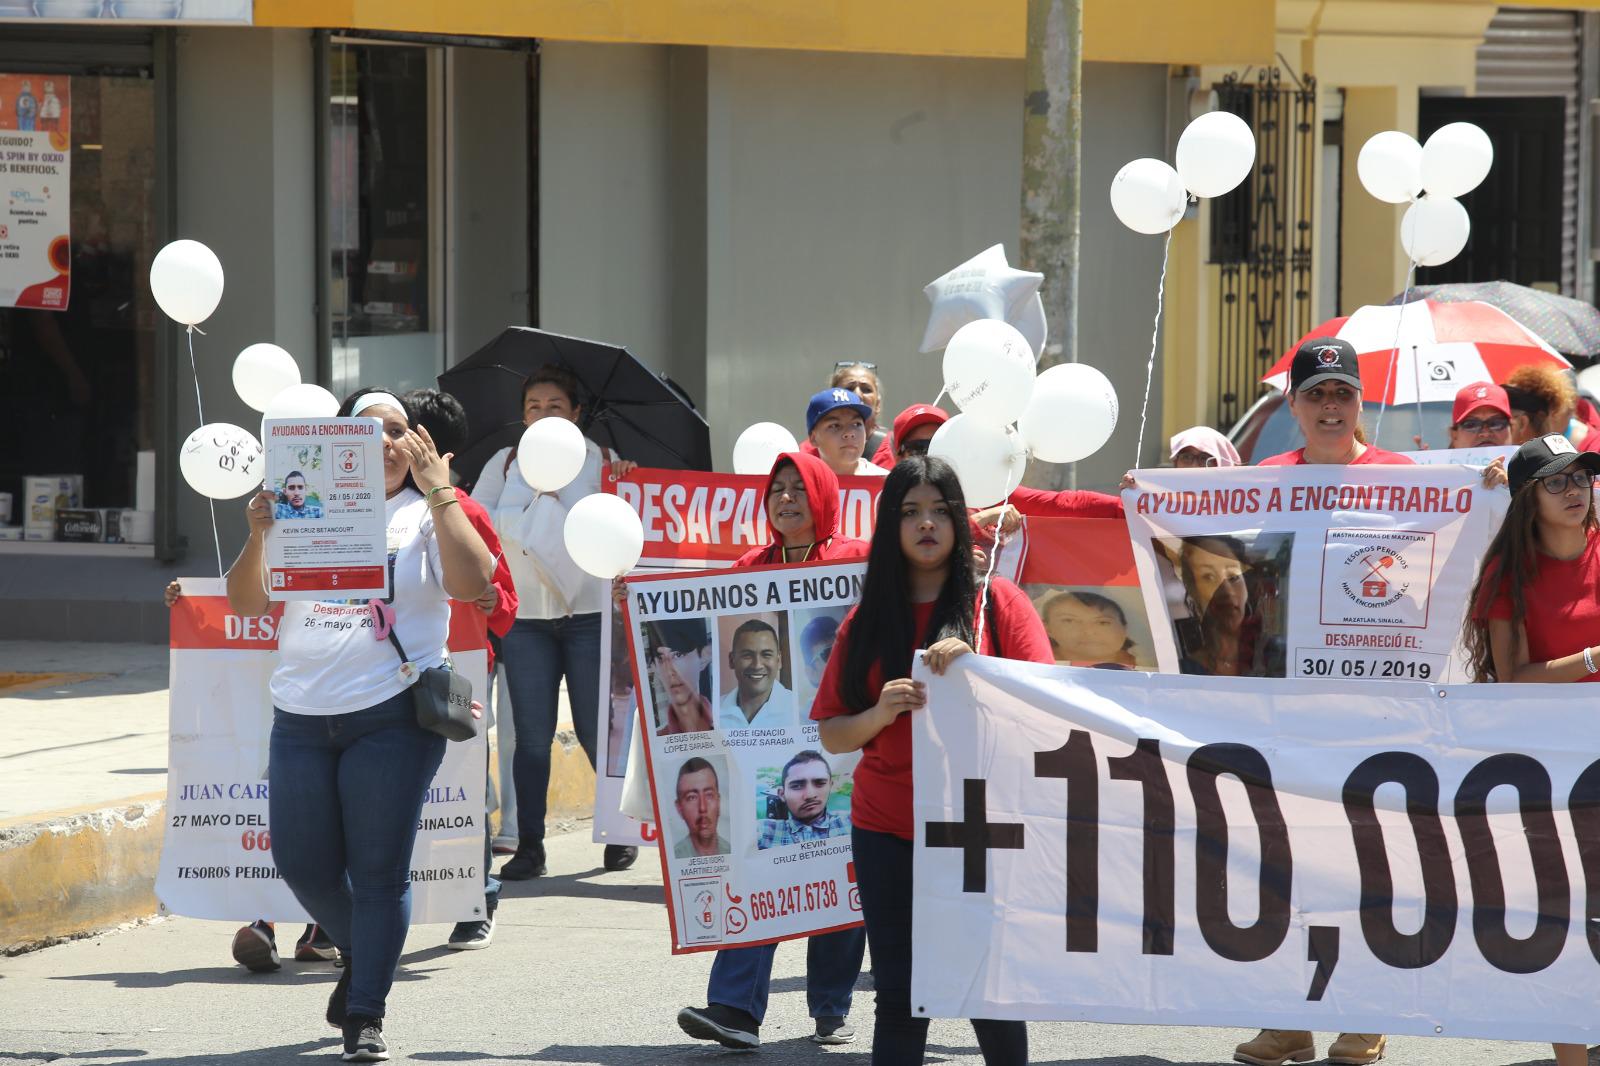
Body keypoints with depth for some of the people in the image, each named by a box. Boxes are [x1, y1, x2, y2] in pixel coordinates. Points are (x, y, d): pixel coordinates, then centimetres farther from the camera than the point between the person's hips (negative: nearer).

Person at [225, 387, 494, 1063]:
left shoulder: (423, 516, 4)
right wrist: (259, 534, -10)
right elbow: (246, 603, 7)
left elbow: (470, 583, -14)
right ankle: (360, 957, 32)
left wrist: (439, 494, -14)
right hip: (302, 720, 4)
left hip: (392, 718, -3)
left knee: (378, 871, -5)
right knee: (303, 864, 5)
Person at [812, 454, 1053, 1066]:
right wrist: (881, 712, -11)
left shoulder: (998, 603, 2)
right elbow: (832, 737, 9)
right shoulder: (868, 619, 9)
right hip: (888, 831, 2)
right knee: (898, 994, 0)